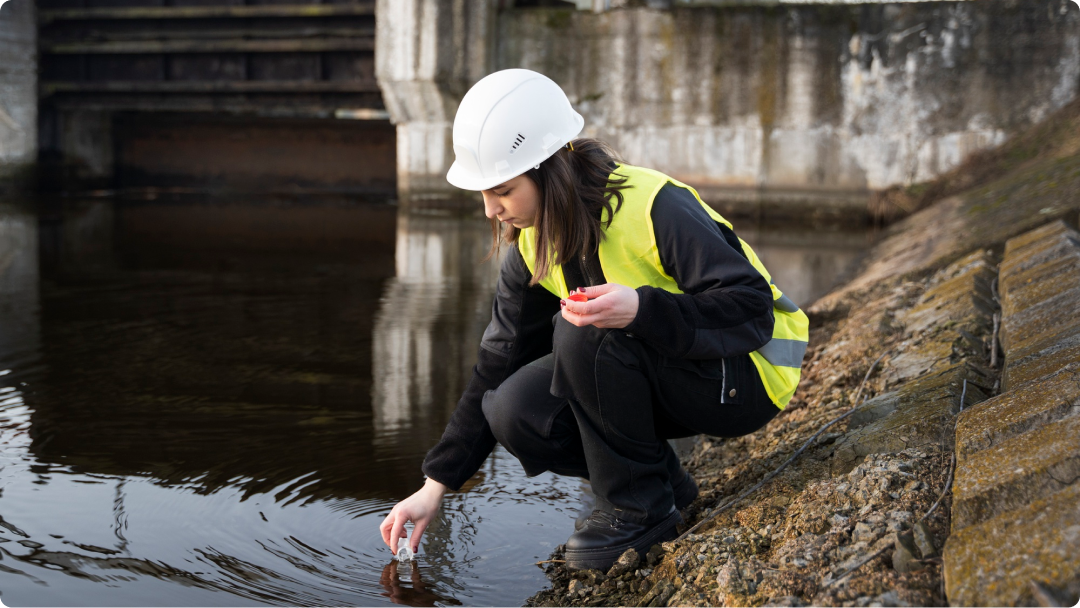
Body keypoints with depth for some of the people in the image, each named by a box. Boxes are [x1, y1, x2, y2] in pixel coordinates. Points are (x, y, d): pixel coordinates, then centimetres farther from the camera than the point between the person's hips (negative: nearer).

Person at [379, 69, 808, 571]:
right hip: (655, 376, 7)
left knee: (585, 332, -31)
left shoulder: (653, 206, -26)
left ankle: (640, 507, -14)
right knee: (513, 413, -15)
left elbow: (753, 309, -29)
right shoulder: (532, 245, -4)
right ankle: (662, 480, 3)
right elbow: (497, 366, 2)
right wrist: (435, 487, -1)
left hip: (743, 378, -7)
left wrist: (640, 308, -45)